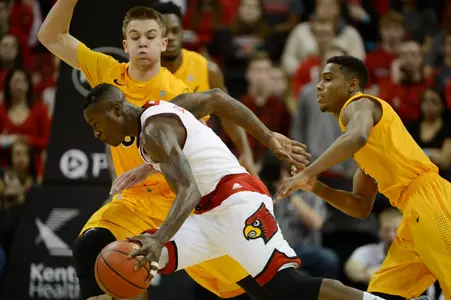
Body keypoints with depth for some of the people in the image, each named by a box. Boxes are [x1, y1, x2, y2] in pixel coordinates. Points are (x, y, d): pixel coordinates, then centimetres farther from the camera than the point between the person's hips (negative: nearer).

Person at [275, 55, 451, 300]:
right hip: (415, 212, 10)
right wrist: (316, 188, 12)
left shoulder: (359, 104, 1)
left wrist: (307, 173, -25)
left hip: (429, 200, -10)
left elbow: (357, 137, -28)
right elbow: (361, 207, 26)